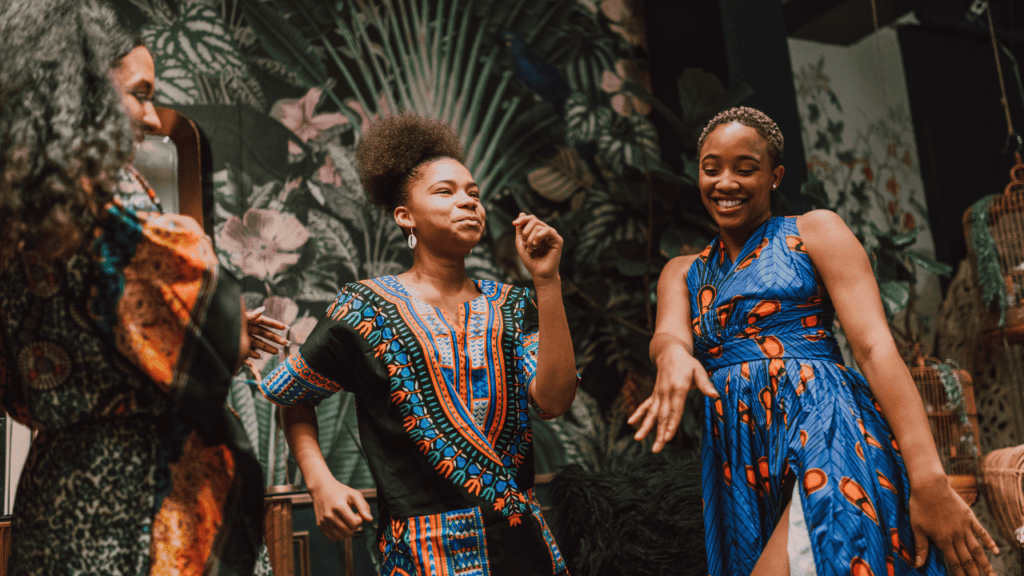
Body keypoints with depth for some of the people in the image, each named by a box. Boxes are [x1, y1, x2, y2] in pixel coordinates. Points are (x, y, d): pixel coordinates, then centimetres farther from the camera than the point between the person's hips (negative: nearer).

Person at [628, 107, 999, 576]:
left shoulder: (813, 232, 7)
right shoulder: (683, 273, 20)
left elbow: (874, 345, -4)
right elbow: (669, 333, -1)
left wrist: (928, 479, -14)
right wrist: (672, 353, -28)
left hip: (828, 437, -5)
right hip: (742, 473, 5)